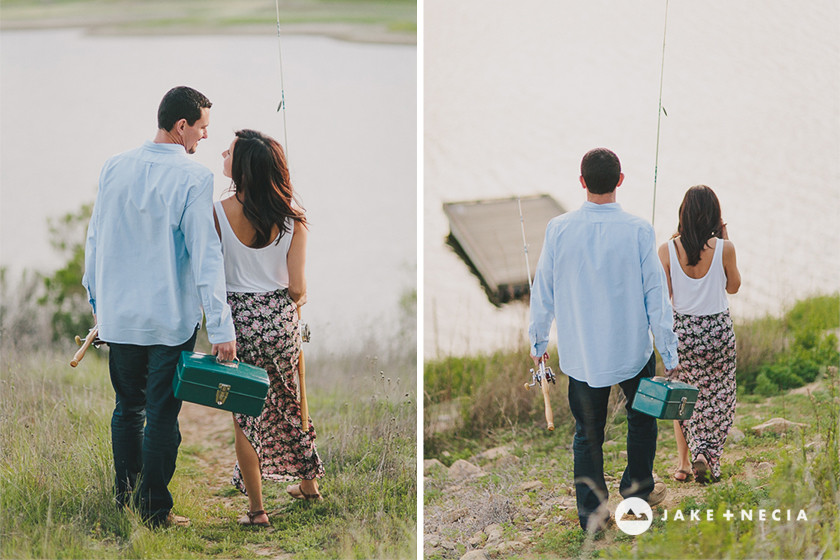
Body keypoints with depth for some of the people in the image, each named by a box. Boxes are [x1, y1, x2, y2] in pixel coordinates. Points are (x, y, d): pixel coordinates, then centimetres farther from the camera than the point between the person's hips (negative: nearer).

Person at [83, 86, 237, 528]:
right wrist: (221, 328, -16)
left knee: (128, 407, 20)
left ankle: (124, 495, 29)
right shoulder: (193, 178, -15)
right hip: (171, 320, -5)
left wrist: (96, 300, 21)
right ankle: (154, 510, 10)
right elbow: (206, 256, -18)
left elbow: (95, 240, 8)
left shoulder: (114, 168, 0)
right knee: (162, 416, 4)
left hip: (118, 315, 5)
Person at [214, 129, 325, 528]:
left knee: (244, 412, 10)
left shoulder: (217, 213, -15)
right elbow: (297, 285, -5)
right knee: (291, 401, 24)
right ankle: (308, 484, 39)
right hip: (281, 316, 3)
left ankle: (256, 508, 11)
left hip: (239, 317, -3)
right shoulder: (291, 213, -7)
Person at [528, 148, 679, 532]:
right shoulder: (638, 231, -16)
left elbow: (543, 291, -2)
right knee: (641, 417, 25)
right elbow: (655, 294, -10)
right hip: (632, 349, -1)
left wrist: (538, 341, 13)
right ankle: (637, 490, 36)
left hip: (580, 352, 1)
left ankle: (591, 514, 16)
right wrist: (669, 352, -1)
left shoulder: (559, 230, -11)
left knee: (587, 433, 12)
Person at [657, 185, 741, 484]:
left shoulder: (668, 250, -11)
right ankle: (706, 455, 0)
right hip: (717, 329, -1)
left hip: (682, 329, 1)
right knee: (716, 397, 13)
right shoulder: (723, 248, -13)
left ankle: (684, 462, 14)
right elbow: (733, 286, 4)